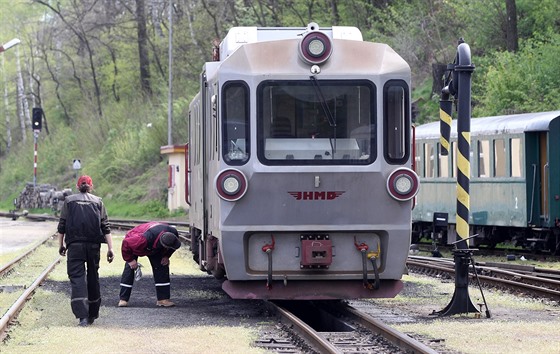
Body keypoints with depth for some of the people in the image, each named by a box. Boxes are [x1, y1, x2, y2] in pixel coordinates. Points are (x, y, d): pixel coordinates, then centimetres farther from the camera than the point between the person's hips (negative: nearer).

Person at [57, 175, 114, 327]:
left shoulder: (69, 201, 7)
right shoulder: (98, 201, 8)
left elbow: (62, 225, 4)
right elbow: (105, 227, 2)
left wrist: (61, 245, 13)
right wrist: (110, 248, 1)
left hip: (75, 245, -2)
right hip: (94, 245, 2)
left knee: (77, 277, -6)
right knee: (93, 277, 15)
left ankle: (82, 315, -22)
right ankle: (92, 314, 24)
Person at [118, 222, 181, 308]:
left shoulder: (173, 233, -33)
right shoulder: (144, 239, -50)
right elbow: (126, 243, -37)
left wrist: (166, 256, -11)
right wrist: (130, 260, -28)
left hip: (154, 248, 4)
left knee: (162, 268, -8)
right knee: (129, 268, -16)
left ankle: (163, 299, -4)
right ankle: (123, 299, -9)